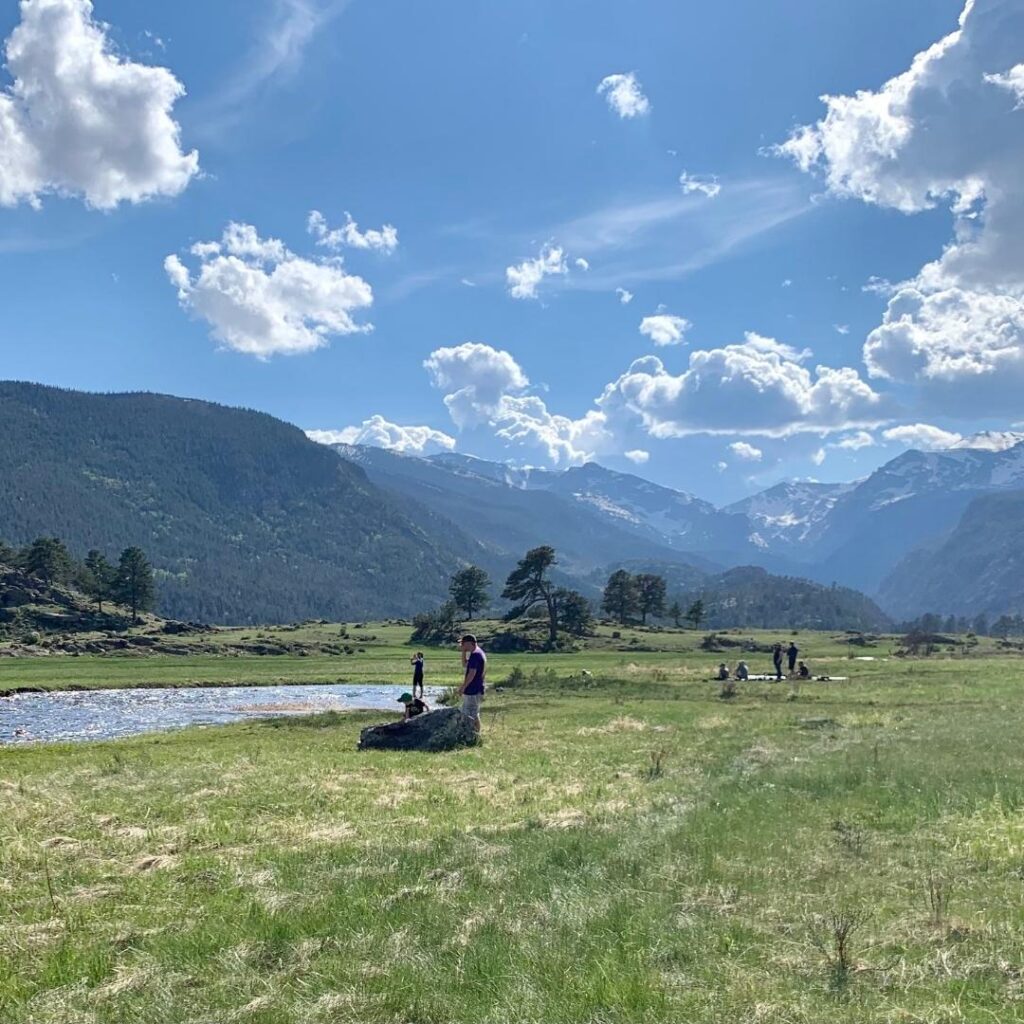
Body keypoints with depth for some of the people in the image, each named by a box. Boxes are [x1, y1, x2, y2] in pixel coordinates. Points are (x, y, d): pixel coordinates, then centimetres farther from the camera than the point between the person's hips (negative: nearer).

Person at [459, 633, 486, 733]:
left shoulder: (475, 655, -19)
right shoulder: (479, 652, 13)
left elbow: (472, 673, -23)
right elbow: (465, 663, 24)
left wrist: (463, 687, -18)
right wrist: (464, 651, 12)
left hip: (473, 690, -10)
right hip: (477, 688, 10)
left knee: (472, 715, -5)